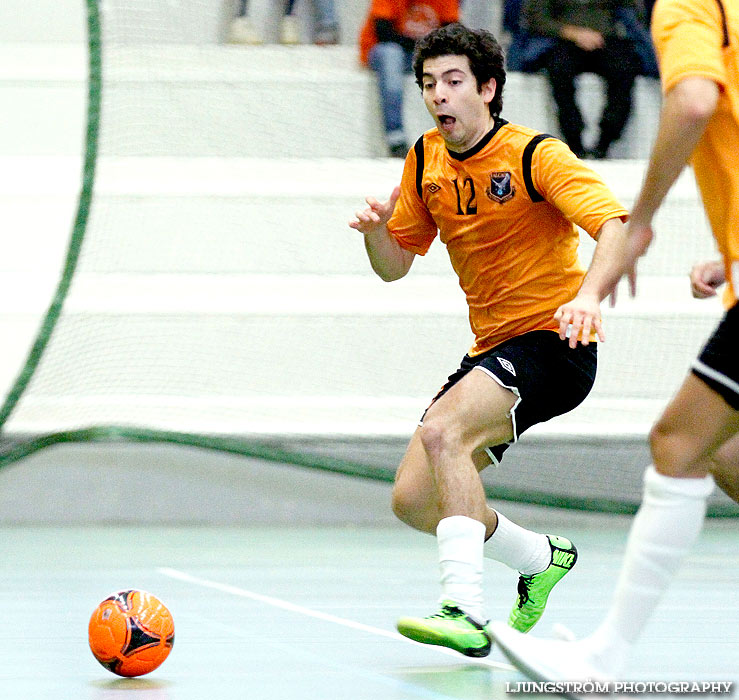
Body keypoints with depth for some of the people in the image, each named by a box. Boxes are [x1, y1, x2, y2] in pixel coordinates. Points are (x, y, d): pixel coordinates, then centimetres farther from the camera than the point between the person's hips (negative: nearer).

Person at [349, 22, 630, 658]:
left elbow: (616, 226, -25)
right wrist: (375, 229, -9)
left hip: (552, 343, -8)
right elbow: (395, 266, 14)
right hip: (491, 348, 8)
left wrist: (589, 295, -44)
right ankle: (542, 558, 26)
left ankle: (464, 610, -37)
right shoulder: (426, 161, 7)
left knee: (442, 431, -32)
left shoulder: (536, 155, -14)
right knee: (413, 500, 1)